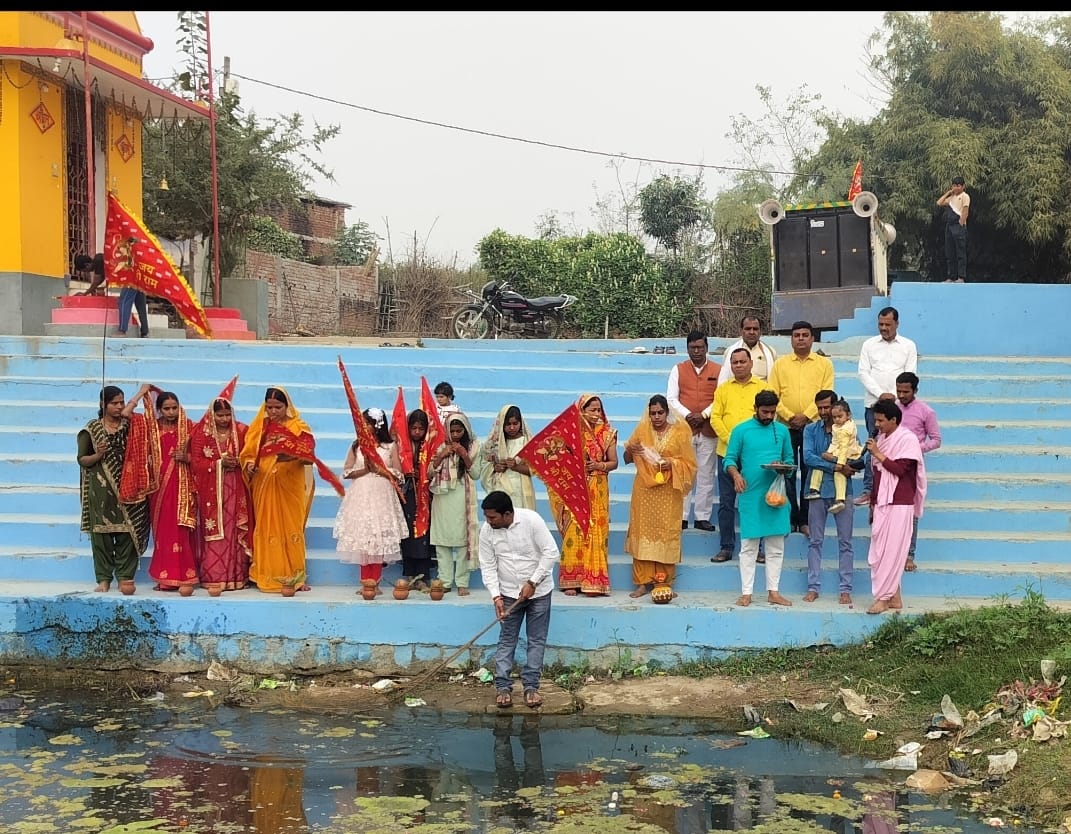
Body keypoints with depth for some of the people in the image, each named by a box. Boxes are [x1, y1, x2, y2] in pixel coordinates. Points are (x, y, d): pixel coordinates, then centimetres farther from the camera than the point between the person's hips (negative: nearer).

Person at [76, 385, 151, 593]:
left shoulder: (129, 425, 10)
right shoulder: (92, 429, 6)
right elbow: (82, 460, 7)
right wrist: (98, 455, -13)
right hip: (101, 489, -1)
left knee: (127, 532, -4)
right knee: (101, 532, -1)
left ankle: (125, 577, 1)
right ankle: (103, 579, 5)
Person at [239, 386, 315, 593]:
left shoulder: (299, 427, 0)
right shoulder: (258, 427, 8)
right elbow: (248, 454, 9)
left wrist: (291, 457, -28)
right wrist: (250, 465, -13)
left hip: (290, 488, -2)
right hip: (264, 487, 2)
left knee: (291, 529, -1)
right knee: (266, 530, 2)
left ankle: (294, 576, 7)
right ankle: (267, 577, 8)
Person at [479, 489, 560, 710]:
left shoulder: (531, 520, -21)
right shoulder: (486, 530, -11)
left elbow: (551, 552, -18)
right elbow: (488, 566, -6)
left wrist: (532, 583, -20)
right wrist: (496, 596, -16)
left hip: (539, 591, -2)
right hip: (509, 593, 2)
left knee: (537, 640, 4)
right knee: (507, 640, 3)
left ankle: (531, 686, 12)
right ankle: (502, 686, 8)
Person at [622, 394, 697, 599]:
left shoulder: (680, 432, 2)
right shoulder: (641, 431, 7)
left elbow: (689, 463, 2)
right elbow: (627, 459, 12)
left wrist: (672, 463, -16)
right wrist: (629, 449, -9)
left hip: (668, 492, -2)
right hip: (644, 491, 2)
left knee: (666, 534, -2)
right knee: (643, 533, -1)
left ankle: (664, 582, 5)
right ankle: (643, 582, 3)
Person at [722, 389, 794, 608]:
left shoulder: (782, 431, 9)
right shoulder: (741, 430, 0)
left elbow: (790, 459, 15)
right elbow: (729, 459, 0)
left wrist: (783, 466, -8)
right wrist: (736, 474, -20)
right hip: (750, 495, -3)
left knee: (776, 547, 6)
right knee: (748, 546, 1)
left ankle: (773, 591, 12)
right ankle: (746, 592, 5)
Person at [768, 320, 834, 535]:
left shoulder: (824, 364, 8)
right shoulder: (780, 364, 10)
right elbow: (772, 395, 2)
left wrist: (806, 416, -13)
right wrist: (789, 416, -11)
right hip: (786, 427, 1)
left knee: (810, 474, 2)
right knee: (786, 473, 0)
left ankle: (806, 520, 8)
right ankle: (790, 519, 7)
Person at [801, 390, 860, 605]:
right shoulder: (811, 430, 5)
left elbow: (859, 460, -8)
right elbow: (808, 458, -11)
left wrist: (834, 458, -16)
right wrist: (838, 467, -16)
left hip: (842, 492, -1)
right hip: (818, 491, 1)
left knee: (845, 542, 2)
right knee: (815, 541, 5)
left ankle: (846, 589, 6)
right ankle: (813, 587, 10)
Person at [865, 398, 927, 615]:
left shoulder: (907, 439, -8)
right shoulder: (881, 438, 14)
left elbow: (900, 469, -18)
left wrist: (878, 454, -14)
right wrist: (873, 503, 20)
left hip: (898, 505, -8)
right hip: (881, 504, 8)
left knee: (891, 551, -7)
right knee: (881, 552, 6)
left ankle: (883, 598, -6)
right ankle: (895, 597, 12)